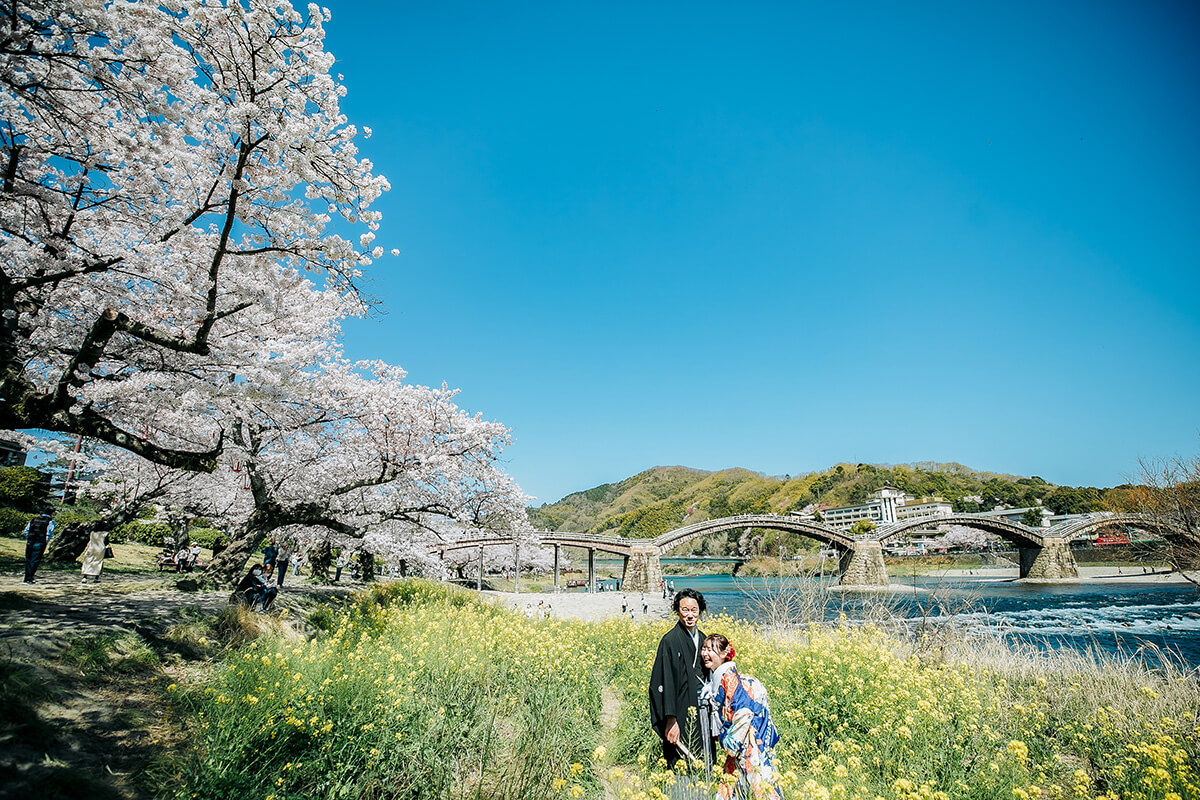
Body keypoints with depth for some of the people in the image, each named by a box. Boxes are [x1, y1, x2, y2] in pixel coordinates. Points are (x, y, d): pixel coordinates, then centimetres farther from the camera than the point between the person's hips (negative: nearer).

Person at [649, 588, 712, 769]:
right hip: (683, 712, -7)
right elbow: (667, 682, -15)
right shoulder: (670, 640, -13)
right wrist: (671, 720, -19)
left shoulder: (702, 638, 9)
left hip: (703, 711, 7)